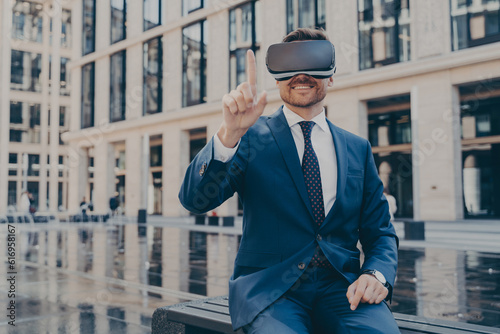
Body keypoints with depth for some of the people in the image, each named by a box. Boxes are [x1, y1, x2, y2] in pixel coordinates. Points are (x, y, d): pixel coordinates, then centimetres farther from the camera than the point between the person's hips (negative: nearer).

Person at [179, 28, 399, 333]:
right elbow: (194, 200, -9)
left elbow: (380, 231, 15)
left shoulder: (358, 148, 13)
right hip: (269, 286, -2)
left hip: (341, 286, 3)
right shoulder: (252, 137, 4)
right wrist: (230, 134, -25)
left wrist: (377, 274, -8)